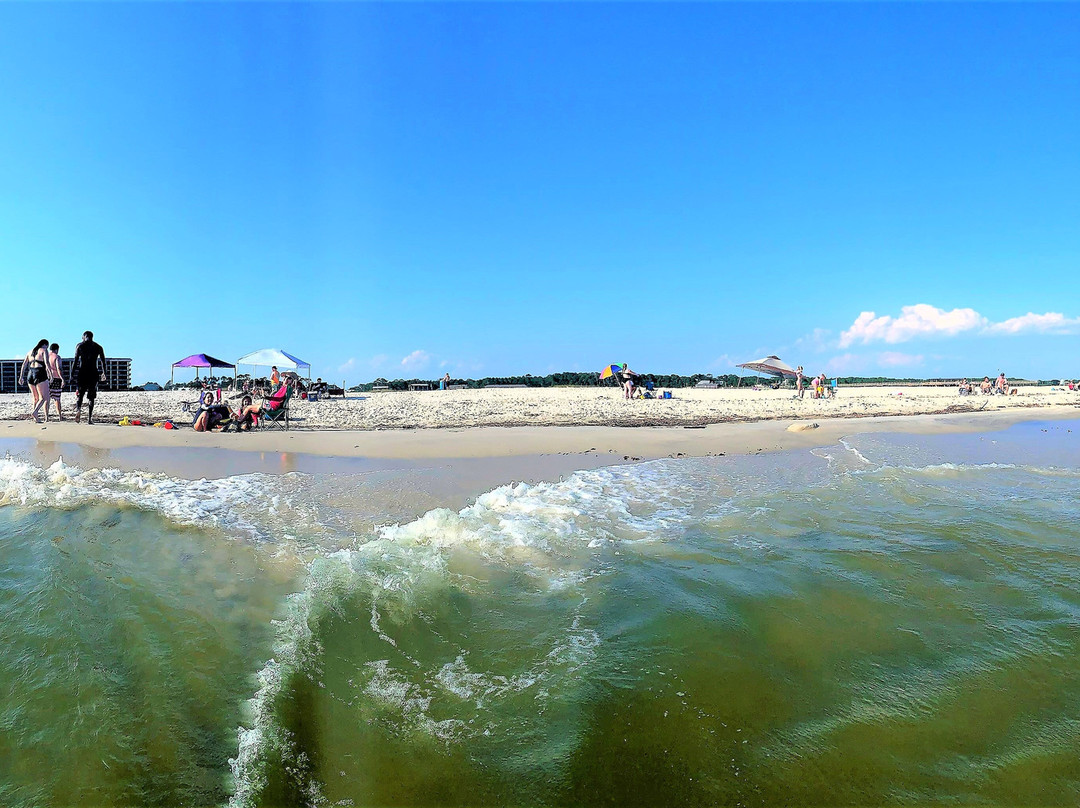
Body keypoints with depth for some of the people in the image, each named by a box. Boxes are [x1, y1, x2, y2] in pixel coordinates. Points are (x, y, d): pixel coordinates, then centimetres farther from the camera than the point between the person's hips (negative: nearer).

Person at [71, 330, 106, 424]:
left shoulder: (80, 346, 4)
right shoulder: (98, 347, 8)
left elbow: (76, 361, -3)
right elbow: (103, 361, 6)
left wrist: (72, 373, -1)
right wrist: (104, 373, 15)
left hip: (82, 372, -1)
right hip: (93, 373, 1)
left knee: (79, 394, 9)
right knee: (91, 397, 5)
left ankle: (78, 409, -20)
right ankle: (89, 418, 0)